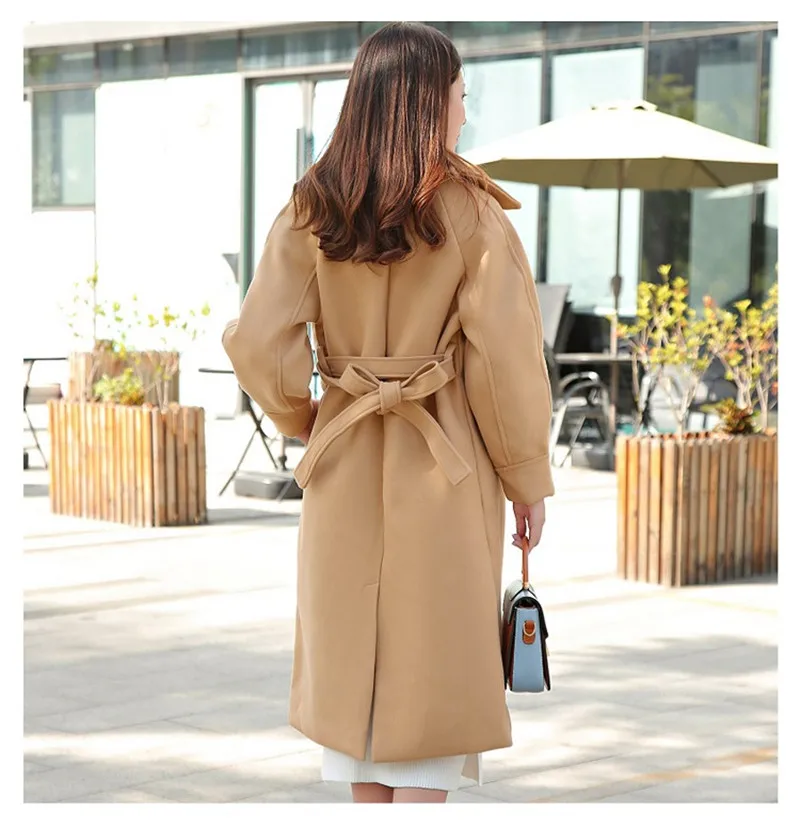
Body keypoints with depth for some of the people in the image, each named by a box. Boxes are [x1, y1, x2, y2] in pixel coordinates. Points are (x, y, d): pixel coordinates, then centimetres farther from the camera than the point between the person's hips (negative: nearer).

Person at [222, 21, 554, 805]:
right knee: (433, 658, 6)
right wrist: (528, 482, -1)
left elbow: (258, 343, -5)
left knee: (352, 655, 15)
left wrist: (305, 423, 12)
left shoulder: (311, 210, -1)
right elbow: (505, 358, -12)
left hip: (345, 468, 4)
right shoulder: (468, 209, -11)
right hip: (446, 472, -3)